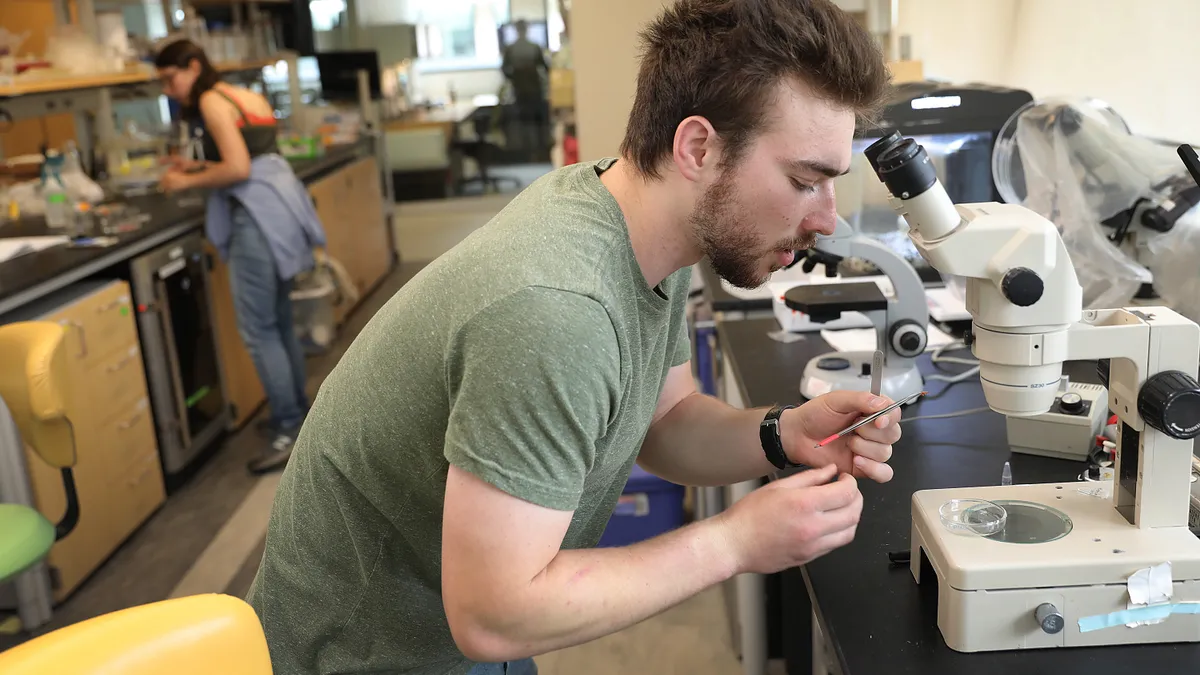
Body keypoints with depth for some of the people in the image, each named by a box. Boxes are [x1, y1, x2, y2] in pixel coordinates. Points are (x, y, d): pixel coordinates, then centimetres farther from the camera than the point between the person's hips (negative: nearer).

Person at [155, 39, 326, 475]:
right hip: (279, 207, 10)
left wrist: (187, 183, -4)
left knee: (257, 330, -5)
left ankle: (289, 433, -1)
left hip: (259, 216, -10)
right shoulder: (247, 97, 19)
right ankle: (298, 414, 27)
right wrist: (200, 167, 16)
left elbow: (237, 169, -16)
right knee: (279, 321, 17)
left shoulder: (210, 101, -8)